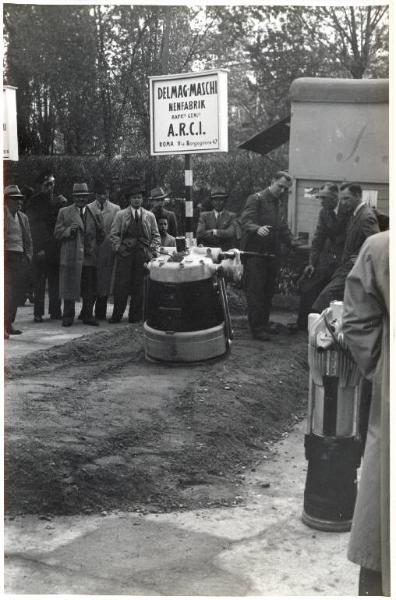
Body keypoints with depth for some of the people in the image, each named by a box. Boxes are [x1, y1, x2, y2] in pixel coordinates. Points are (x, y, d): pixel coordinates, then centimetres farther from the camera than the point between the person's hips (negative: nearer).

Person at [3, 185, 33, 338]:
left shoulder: (23, 218, 16)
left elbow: (28, 241, 19)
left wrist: (28, 257, 9)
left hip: (21, 259, 6)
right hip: (7, 257, -6)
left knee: (18, 293, 7)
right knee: (8, 292, -13)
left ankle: (9, 324, 18)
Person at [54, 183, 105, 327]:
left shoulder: (95, 213, 15)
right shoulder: (64, 212, 8)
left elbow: (101, 236, 15)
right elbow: (57, 233, 3)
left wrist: (101, 228, -7)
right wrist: (69, 230, -15)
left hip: (90, 258, 2)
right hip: (71, 257, -2)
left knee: (90, 291, 5)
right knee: (69, 288, 0)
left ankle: (88, 316, 17)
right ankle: (68, 317, 9)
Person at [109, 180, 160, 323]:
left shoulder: (150, 216, 12)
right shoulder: (121, 215, 8)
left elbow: (156, 236, 13)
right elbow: (114, 234, 7)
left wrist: (152, 250, 1)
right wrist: (118, 248, -4)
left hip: (143, 255, 1)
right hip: (124, 254, -1)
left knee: (139, 287, 1)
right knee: (121, 286, -5)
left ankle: (135, 316, 9)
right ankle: (116, 316, 3)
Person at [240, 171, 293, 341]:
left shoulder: (281, 205, 17)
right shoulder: (256, 199, -7)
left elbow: (283, 229, 24)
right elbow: (245, 220, -20)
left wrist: (292, 243, 11)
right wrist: (258, 228, -38)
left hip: (272, 253, 8)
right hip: (255, 252, -7)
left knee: (269, 290, 13)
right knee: (255, 290, -5)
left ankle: (264, 322, 24)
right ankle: (257, 328, -2)